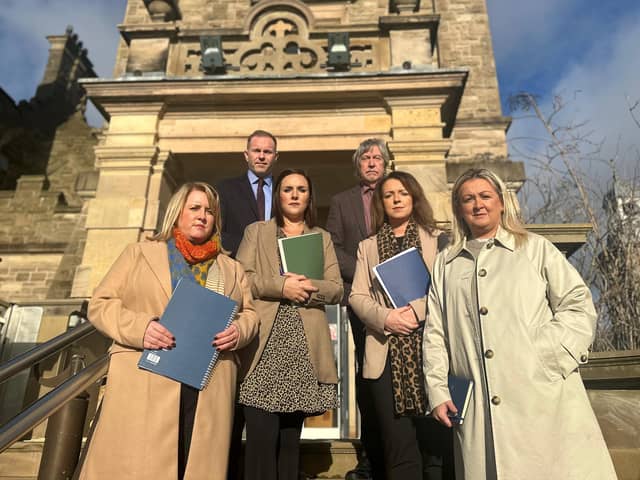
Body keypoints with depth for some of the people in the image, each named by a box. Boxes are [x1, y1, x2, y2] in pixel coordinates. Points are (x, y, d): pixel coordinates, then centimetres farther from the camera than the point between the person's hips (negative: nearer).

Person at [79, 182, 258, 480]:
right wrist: (139, 327, -13)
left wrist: (238, 330, -6)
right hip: (145, 382, -2)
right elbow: (100, 304, 5)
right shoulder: (139, 254, 10)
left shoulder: (231, 268, 18)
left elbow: (249, 312, 18)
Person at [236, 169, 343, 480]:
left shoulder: (322, 238, 17)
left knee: (291, 434, 9)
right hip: (264, 345, -2)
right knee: (262, 434, -7)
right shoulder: (256, 231, 12)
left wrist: (309, 287, -13)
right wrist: (281, 285, -14)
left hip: (303, 347, 2)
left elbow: (336, 289, 7)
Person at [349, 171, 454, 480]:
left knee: (436, 439, 2)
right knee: (398, 445, 6)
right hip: (387, 353, 2)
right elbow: (357, 296, 7)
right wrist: (386, 317, -11)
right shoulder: (367, 247, 16)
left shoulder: (437, 239, 10)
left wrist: (416, 311, -14)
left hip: (430, 348, -1)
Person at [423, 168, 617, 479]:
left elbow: (579, 305, 3)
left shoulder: (536, 248, 8)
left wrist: (545, 356, -10)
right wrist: (437, 391, 2)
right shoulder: (446, 263, 13)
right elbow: (435, 332, 10)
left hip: (543, 397, -1)